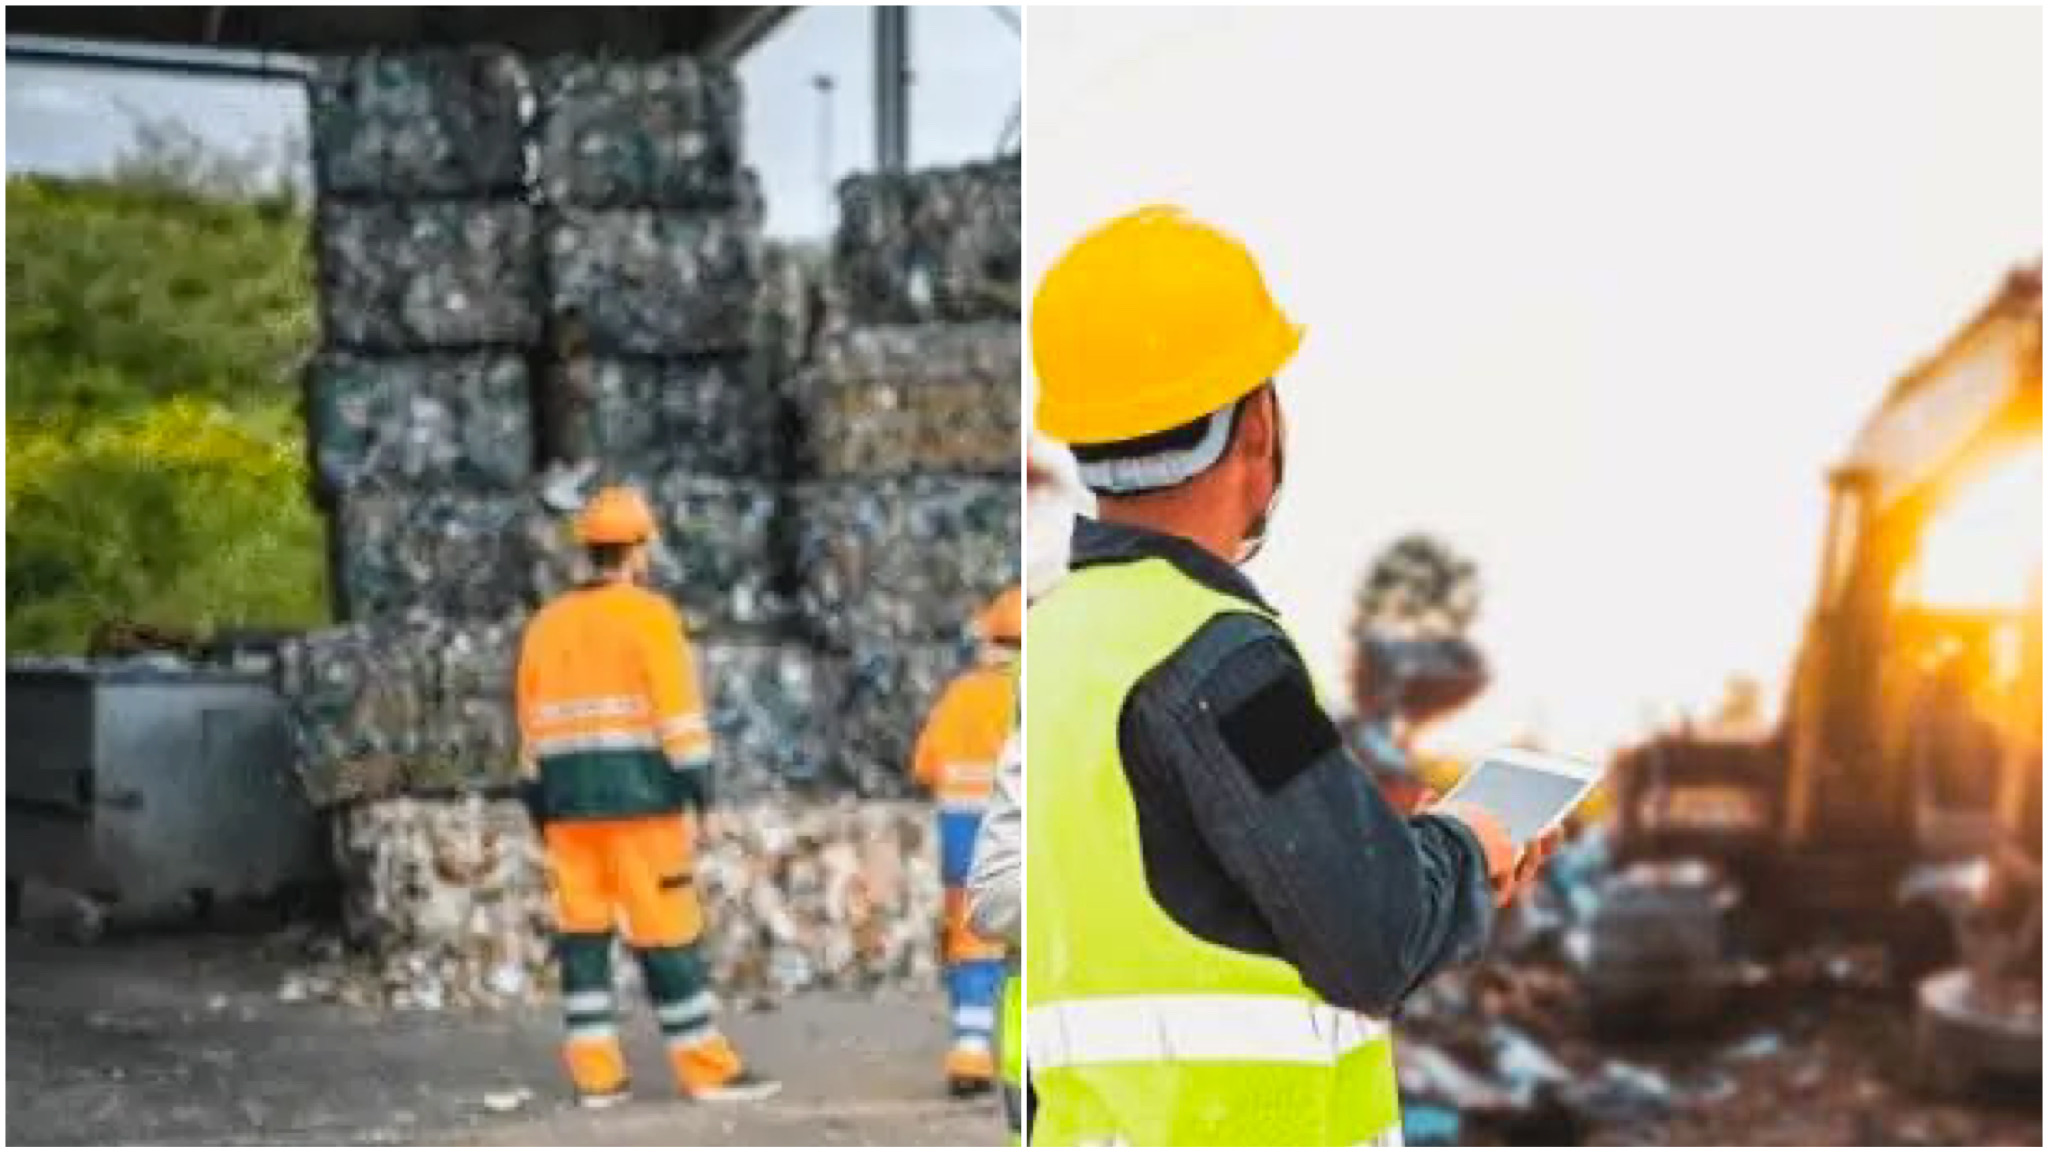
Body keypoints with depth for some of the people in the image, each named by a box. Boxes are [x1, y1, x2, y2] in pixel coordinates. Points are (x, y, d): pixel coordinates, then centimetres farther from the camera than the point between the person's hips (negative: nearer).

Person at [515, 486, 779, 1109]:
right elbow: (679, 714, -12)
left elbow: (532, 731, 14)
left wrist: (541, 816, 19)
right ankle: (708, 1070, 1)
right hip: (640, 800, -5)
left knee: (582, 935, 8)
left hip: (569, 804, 5)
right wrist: (701, 796, -9)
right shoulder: (649, 614, -6)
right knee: (667, 935, -2)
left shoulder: (546, 623, 12)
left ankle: (596, 1073, 5)